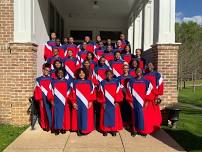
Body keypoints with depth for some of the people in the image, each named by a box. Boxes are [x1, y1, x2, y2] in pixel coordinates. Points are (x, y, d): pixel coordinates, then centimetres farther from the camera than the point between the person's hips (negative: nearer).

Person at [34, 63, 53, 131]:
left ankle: (50, 126, 11)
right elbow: (38, 90, 0)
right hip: (43, 99, 0)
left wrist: (52, 99, -13)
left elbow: (52, 90, -2)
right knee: (44, 113, 6)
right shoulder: (39, 79, 3)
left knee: (50, 112, -1)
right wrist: (40, 100, -6)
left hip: (50, 99, 0)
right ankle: (45, 126, 19)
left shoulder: (51, 79, 5)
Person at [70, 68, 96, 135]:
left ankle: (85, 129, 14)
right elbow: (73, 93, 1)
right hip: (78, 103, 0)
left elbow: (92, 92, 1)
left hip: (87, 103, 0)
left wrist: (91, 102, -7)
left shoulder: (89, 82, 4)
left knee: (86, 116, 3)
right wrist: (73, 102, -6)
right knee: (78, 116, 5)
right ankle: (79, 129, 16)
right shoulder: (75, 82, 4)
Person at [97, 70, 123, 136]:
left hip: (114, 103, 0)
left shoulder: (116, 82, -1)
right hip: (105, 103, 0)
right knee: (106, 116, 5)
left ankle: (114, 130, 19)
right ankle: (105, 130, 17)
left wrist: (117, 102, -9)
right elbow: (101, 94, 0)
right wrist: (102, 102, -6)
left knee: (114, 116, 6)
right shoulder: (102, 83, -1)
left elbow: (118, 93, -2)